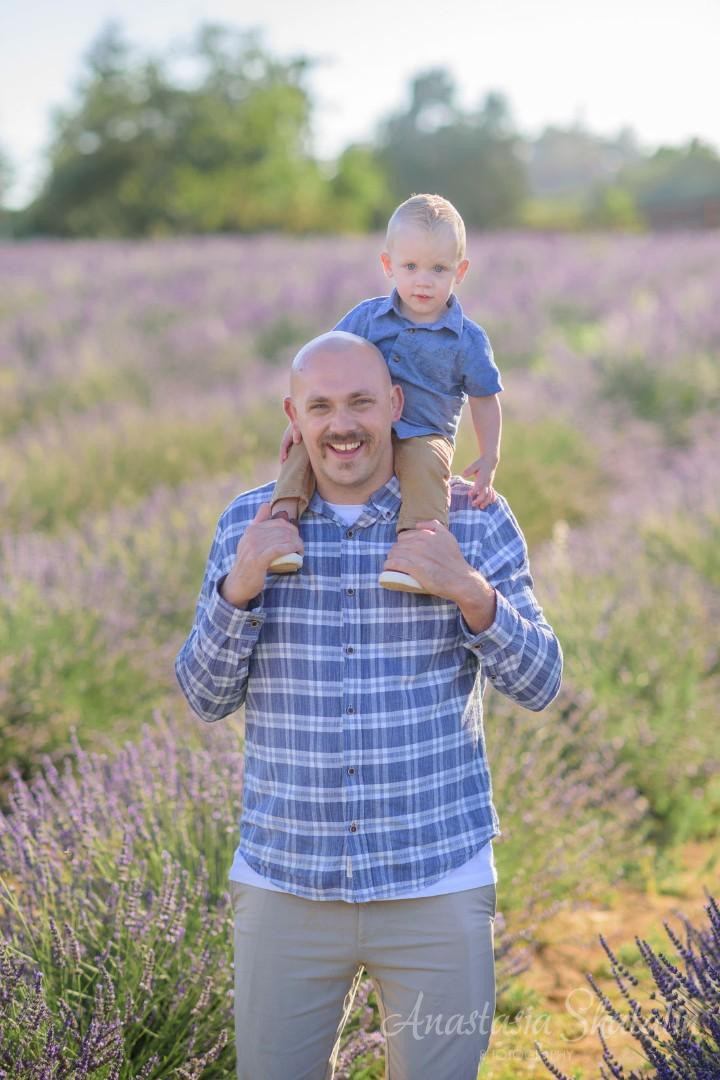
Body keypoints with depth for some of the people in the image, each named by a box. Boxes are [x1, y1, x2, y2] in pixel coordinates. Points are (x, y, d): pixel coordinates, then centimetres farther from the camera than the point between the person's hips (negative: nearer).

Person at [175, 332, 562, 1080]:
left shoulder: (474, 520, -3)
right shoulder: (249, 525, 2)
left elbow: (537, 684, -3)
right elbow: (205, 697, 1)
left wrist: (470, 592, -21)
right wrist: (239, 587, -17)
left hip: (436, 884, -1)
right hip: (285, 884, 1)